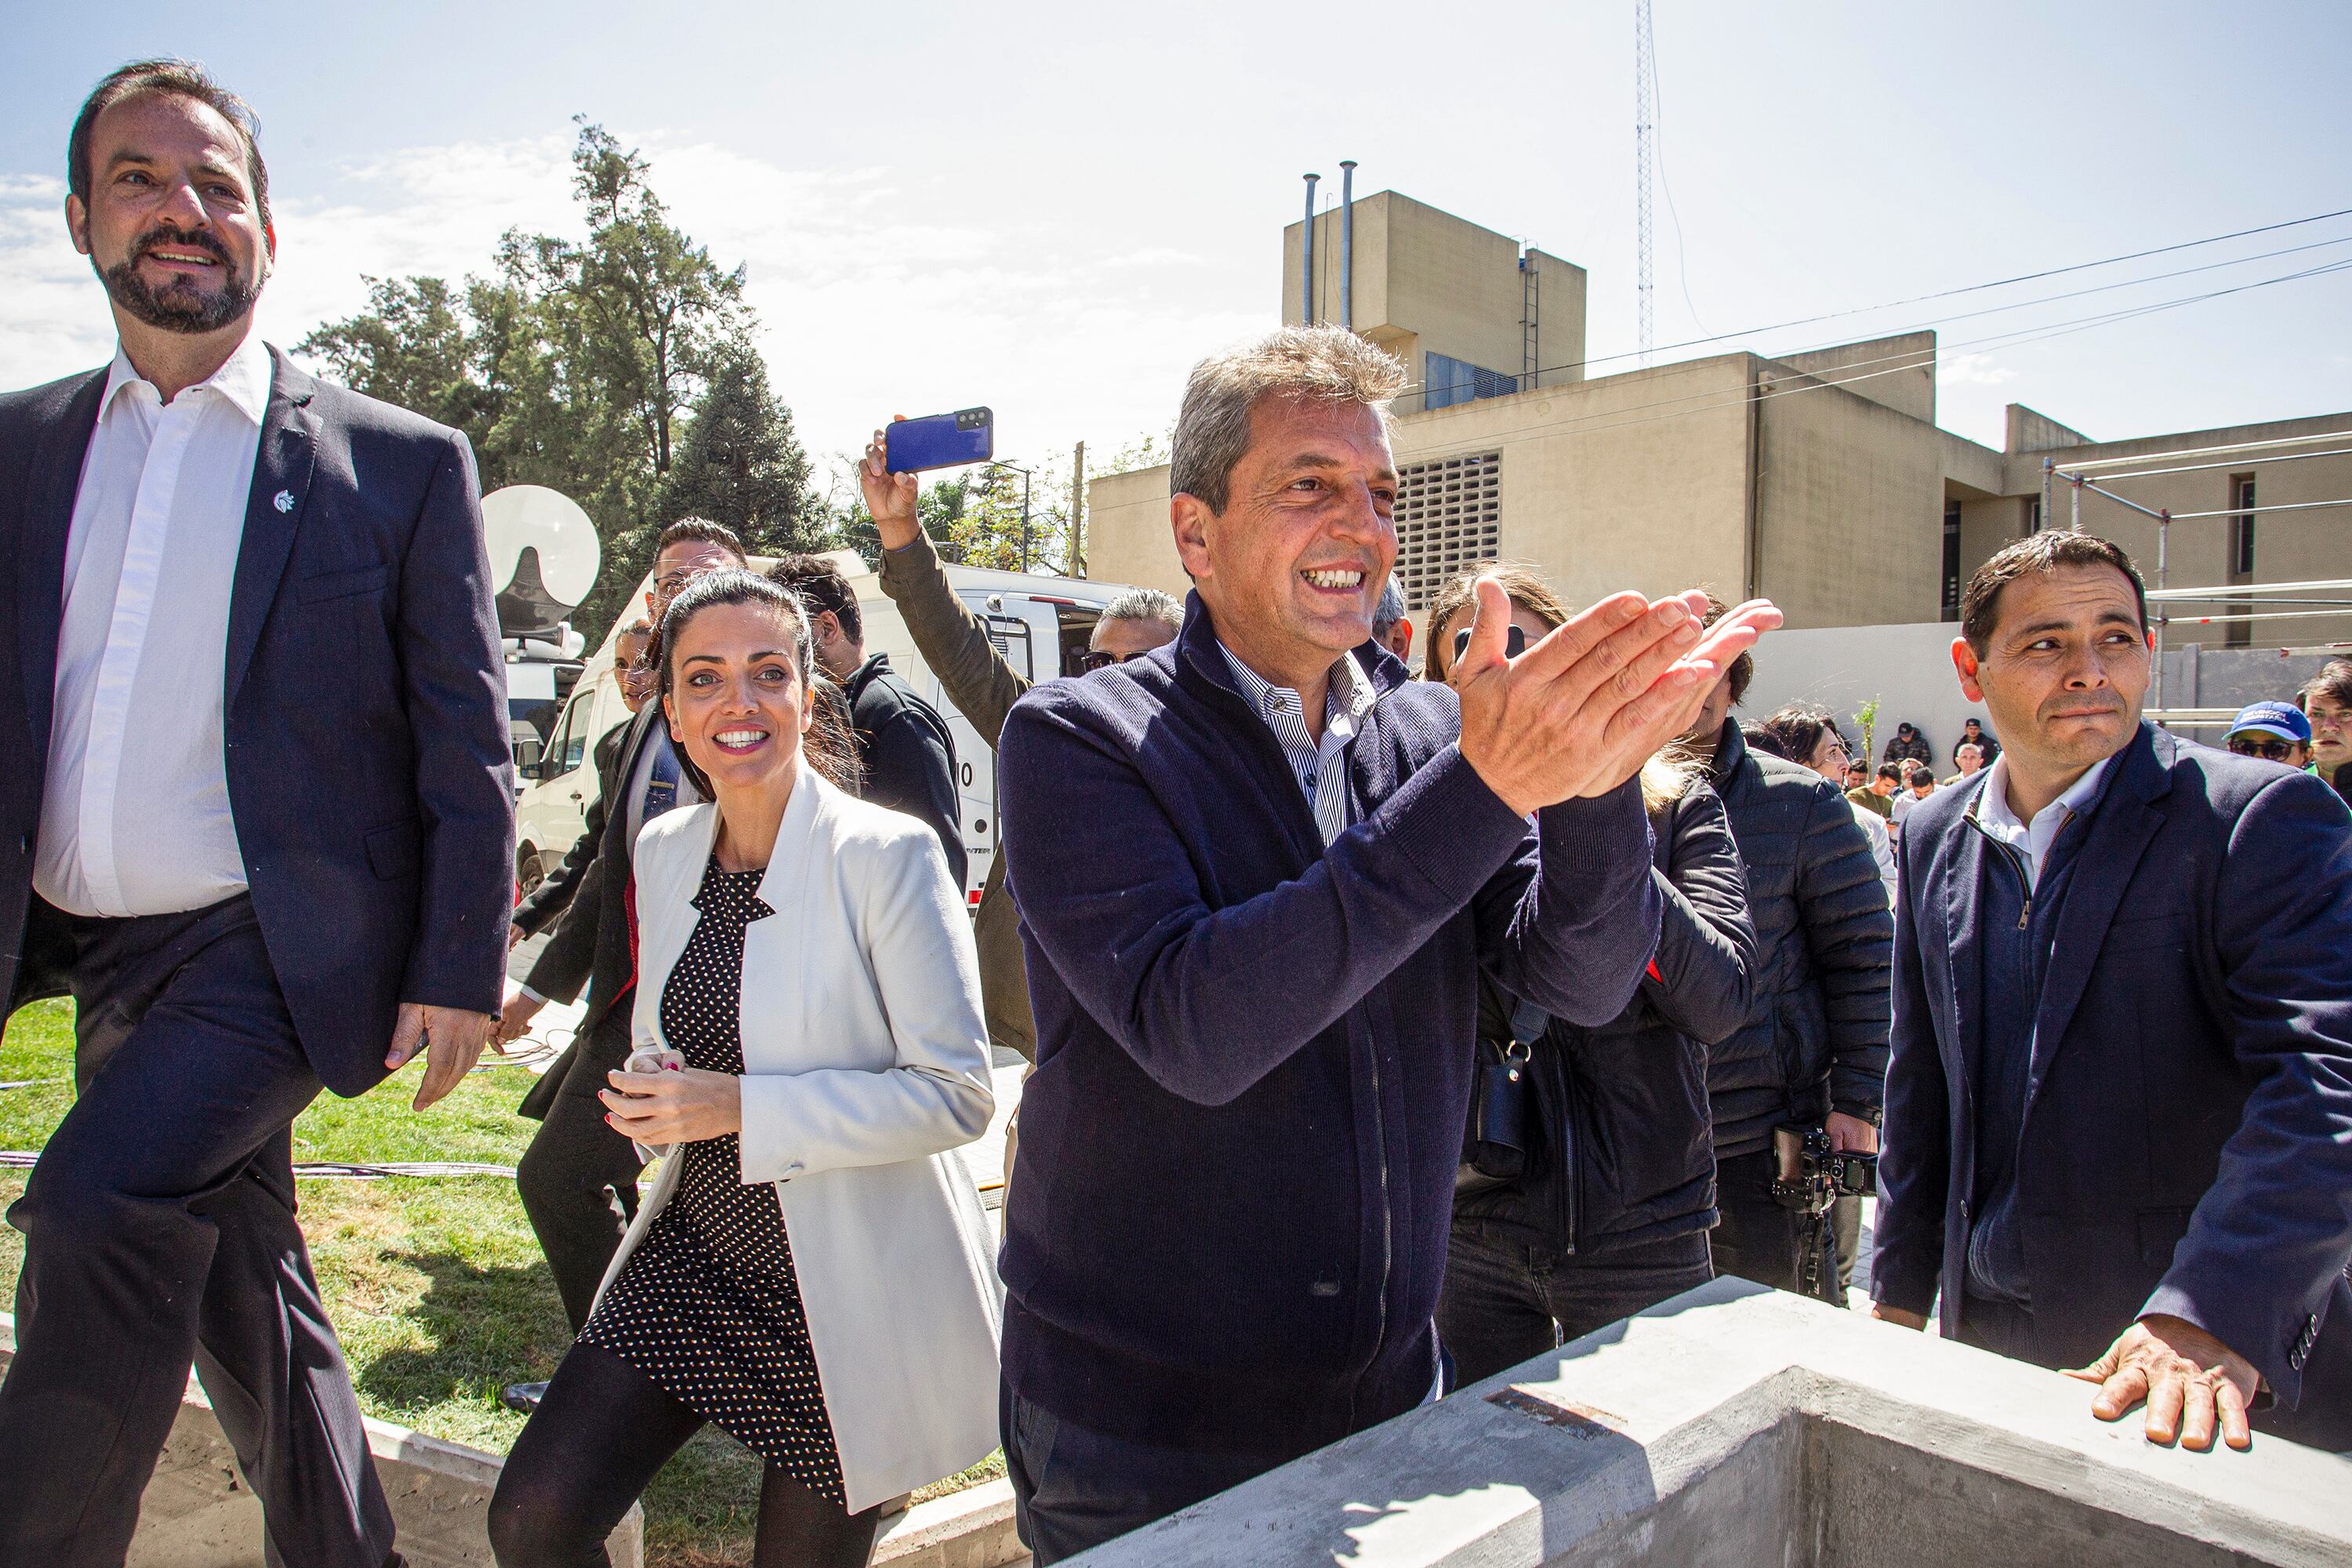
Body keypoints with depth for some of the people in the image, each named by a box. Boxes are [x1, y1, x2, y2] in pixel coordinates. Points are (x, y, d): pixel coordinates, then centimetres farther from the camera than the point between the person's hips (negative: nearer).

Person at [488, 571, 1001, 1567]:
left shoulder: (888, 855, -18)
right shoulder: (663, 850, 3)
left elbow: (955, 1093, -20)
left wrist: (741, 1109, -24)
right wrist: (649, 1098, -4)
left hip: (844, 1292, -5)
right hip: (693, 1254, 5)